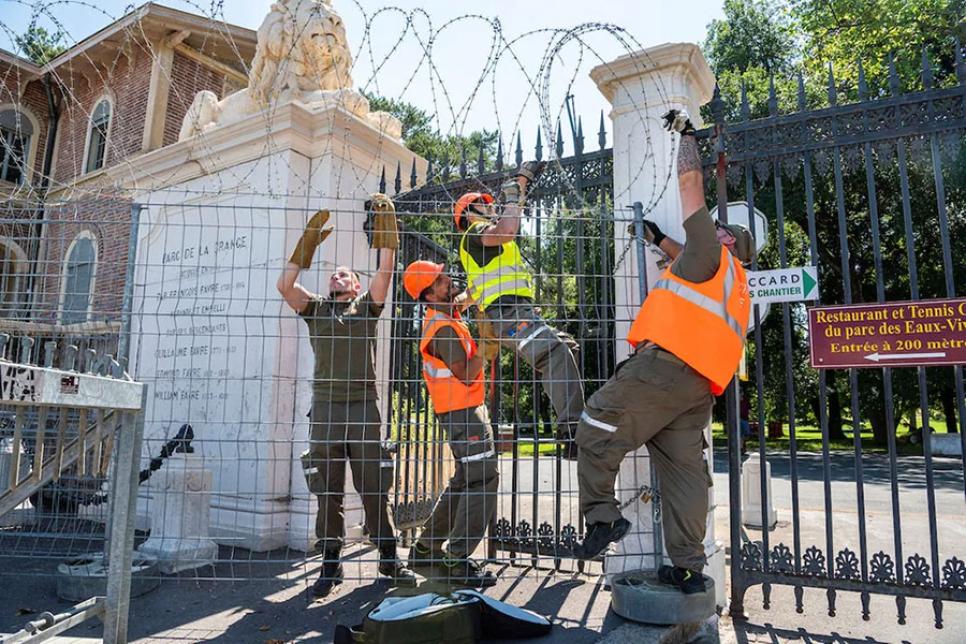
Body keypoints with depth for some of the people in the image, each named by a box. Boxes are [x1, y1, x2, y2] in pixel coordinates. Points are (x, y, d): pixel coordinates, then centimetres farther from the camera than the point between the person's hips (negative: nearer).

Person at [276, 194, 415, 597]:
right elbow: (285, 284, 2)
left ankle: (388, 559, 15)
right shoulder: (316, 309, 16)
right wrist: (310, 241, 2)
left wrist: (385, 225, -2)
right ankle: (330, 566, 14)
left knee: (374, 488, 4)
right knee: (327, 491, 5)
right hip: (326, 406, 1)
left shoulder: (367, 307, 13)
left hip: (364, 406, -1)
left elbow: (385, 271, 1)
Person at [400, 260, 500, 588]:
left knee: (466, 481, 16)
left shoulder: (448, 314, 10)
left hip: (468, 409, 10)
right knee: (483, 479, -11)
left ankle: (426, 548, 24)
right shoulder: (442, 329, -19)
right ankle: (458, 561, -7)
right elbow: (466, 375, -21)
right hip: (462, 412, -10)